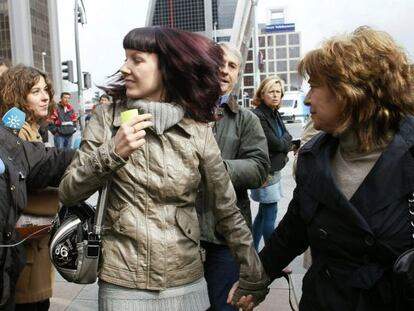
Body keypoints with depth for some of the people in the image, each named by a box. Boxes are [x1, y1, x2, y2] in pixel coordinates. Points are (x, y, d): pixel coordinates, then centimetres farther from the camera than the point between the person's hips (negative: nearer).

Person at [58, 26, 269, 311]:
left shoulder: (198, 130, -5)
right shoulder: (107, 117, -3)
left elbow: (228, 210, 1)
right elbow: (68, 193, -5)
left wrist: (254, 276, 2)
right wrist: (113, 153, -20)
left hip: (187, 284, 0)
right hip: (122, 285, 0)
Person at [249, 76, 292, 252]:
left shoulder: (275, 114, 11)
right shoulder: (258, 116, -16)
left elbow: (287, 138, 14)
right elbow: (275, 144, -18)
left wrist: (283, 142, -6)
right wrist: (286, 140, 1)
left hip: (275, 170, 9)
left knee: (264, 212, 15)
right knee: (270, 214, -3)